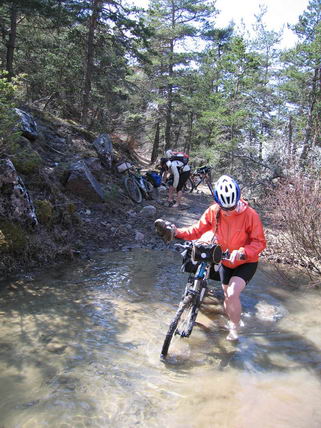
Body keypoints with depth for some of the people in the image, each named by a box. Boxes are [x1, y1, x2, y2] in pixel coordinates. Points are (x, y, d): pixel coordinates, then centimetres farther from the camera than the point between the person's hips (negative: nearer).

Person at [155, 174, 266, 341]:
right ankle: (231, 322, 47)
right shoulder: (213, 211, -16)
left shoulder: (249, 214, -27)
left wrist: (242, 252, -43)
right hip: (225, 261, 5)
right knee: (227, 295, 19)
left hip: (246, 263, -5)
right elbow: (197, 230, -11)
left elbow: (260, 241, -25)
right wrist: (176, 232, -27)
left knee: (232, 294, -21)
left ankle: (234, 330, 2)